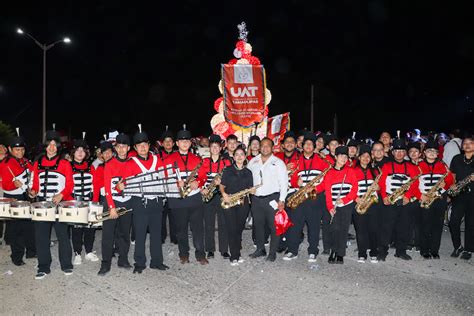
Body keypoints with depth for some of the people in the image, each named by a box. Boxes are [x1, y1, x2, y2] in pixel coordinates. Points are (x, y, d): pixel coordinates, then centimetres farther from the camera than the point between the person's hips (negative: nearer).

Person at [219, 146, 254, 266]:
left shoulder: (248, 172, 12)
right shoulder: (228, 170, 3)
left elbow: (250, 188, 13)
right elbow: (222, 185, 3)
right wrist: (224, 193, -16)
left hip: (243, 203, 3)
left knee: (239, 229, 7)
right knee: (232, 229, -7)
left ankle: (237, 254, 20)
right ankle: (234, 256, 1)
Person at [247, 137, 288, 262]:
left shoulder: (278, 162, -1)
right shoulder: (253, 161, 11)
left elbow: (284, 182, -5)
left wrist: (282, 200, -13)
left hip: (272, 198, -4)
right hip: (256, 199, 4)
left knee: (274, 226, -1)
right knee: (258, 225, 13)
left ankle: (272, 253, 10)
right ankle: (260, 249, 27)